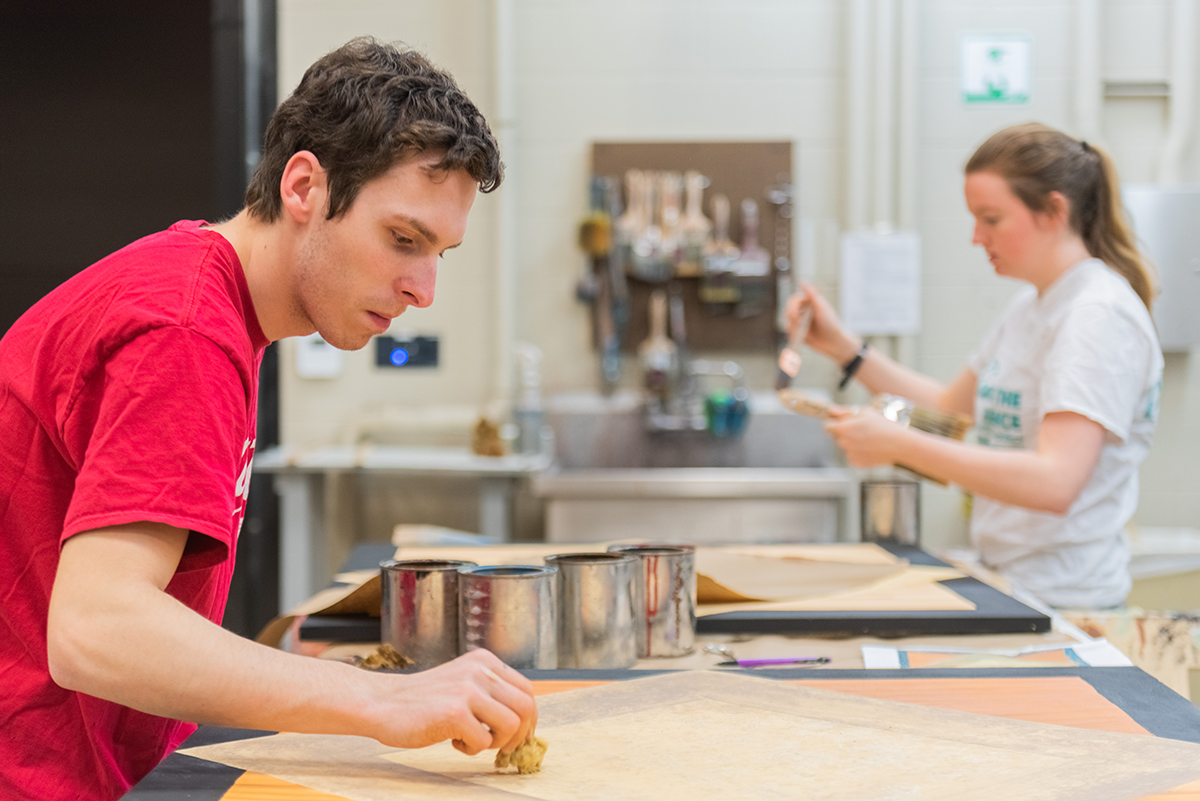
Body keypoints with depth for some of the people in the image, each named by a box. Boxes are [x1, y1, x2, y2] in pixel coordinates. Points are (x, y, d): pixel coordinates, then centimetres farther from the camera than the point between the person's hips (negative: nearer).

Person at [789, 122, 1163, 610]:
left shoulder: (1100, 316, -16)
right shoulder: (1031, 306, 14)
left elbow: (1054, 482, -28)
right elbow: (952, 406, 23)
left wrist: (899, 445, -30)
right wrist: (841, 346, 14)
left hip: (1061, 603, -8)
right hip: (1006, 582, 8)